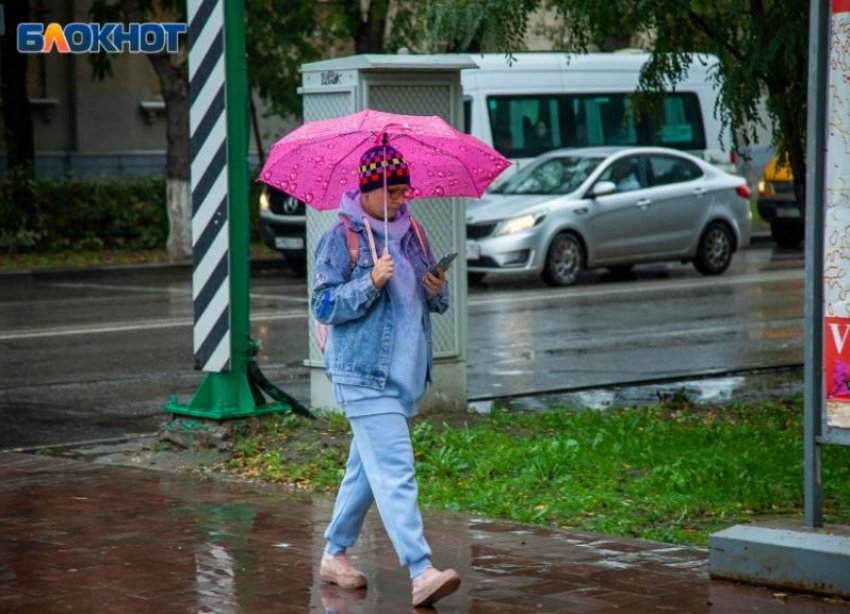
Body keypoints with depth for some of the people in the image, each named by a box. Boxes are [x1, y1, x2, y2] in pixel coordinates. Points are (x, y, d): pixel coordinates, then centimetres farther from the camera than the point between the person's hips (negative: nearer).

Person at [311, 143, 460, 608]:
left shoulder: (411, 232, 13)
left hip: (404, 374, 7)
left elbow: (435, 304, 19)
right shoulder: (342, 238, -5)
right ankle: (421, 573, -22)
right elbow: (323, 305, -10)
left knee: (367, 469, 15)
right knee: (395, 473, -15)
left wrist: (438, 290, -4)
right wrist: (371, 282, -22)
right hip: (364, 376, -7)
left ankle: (335, 554, 30)